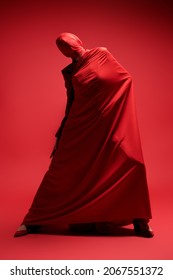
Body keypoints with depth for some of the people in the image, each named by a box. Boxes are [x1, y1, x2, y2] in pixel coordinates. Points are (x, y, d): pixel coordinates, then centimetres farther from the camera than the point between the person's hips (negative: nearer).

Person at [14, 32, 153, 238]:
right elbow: (71, 102, 15)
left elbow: (125, 78, 5)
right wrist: (63, 131, 12)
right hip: (81, 124, 1)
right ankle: (34, 220, 12)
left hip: (107, 122, -1)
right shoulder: (68, 72, 11)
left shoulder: (102, 54, 5)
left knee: (131, 162, -13)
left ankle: (139, 220, 4)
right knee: (63, 169, 1)